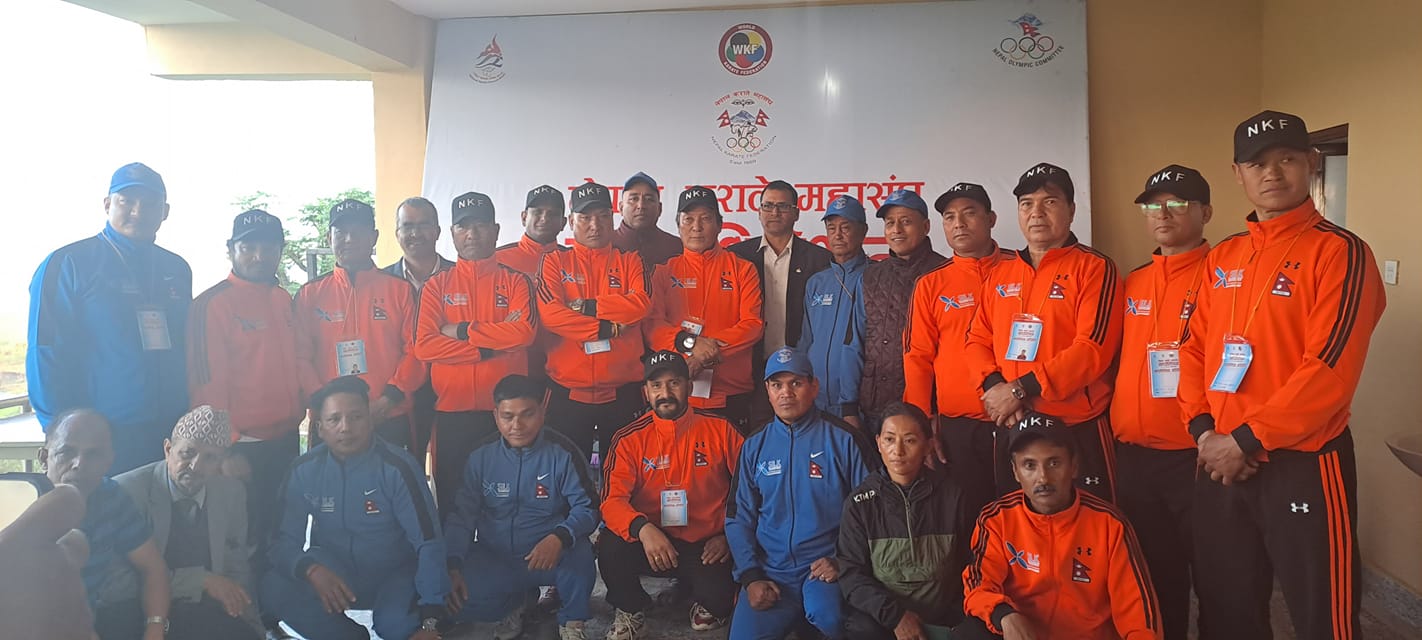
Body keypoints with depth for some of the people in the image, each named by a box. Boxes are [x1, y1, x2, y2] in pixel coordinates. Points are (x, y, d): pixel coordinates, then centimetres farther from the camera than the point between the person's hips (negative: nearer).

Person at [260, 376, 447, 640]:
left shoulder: (396, 466, -17)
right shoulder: (305, 469, -6)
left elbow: (429, 542, -19)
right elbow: (286, 540, -4)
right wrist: (312, 569, -29)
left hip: (392, 577, -4)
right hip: (333, 576, 4)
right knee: (273, 588, -23)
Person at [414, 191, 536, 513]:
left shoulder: (515, 281, 8)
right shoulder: (437, 285, 10)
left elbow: (524, 331, -10)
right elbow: (424, 345, -4)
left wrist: (461, 331, -7)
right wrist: (486, 350, -10)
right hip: (452, 411, 1)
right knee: (451, 497, 8)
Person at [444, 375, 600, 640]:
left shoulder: (562, 452, -11)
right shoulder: (482, 455, -3)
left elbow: (588, 507, -13)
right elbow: (462, 514, 0)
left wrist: (560, 537, -34)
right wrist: (453, 566, -15)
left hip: (553, 556, -2)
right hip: (495, 559, 3)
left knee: (580, 554, -35)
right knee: (461, 602, -22)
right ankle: (513, 606, 14)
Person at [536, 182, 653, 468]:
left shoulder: (629, 261, 10)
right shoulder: (555, 262, 7)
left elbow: (641, 304, -9)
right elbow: (549, 313, -10)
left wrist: (586, 306, -11)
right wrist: (606, 329, -13)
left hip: (622, 392, 1)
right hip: (567, 392, 0)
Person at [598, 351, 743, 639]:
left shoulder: (720, 430, -2)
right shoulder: (629, 439, -4)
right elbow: (612, 500, -13)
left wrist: (730, 535, -5)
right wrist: (643, 529, -33)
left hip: (706, 545, -1)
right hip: (651, 541, 1)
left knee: (717, 601, -26)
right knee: (610, 546, -29)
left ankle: (706, 604, 17)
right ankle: (630, 610, 5)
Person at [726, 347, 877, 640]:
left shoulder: (844, 439, -3)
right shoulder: (754, 447, 7)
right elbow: (739, 517, 8)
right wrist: (751, 576, -3)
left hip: (825, 566, -3)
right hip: (771, 569, 3)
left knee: (827, 616, -31)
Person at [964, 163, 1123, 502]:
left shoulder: (1094, 267, -4)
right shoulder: (1000, 273, 13)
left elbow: (1093, 348, -15)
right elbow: (977, 340, 9)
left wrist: (1020, 388, -19)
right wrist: (995, 386, -11)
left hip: (1078, 430, -5)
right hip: (1010, 428, 5)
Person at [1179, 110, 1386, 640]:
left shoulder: (1339, 251, -9)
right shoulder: (1221, 258, 11)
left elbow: (1330, 370, -18)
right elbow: (1194, 349, 10)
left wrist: (1246, 439, -18)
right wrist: (1204, 431, -5)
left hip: (1304, 467, -6)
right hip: (1222, 465, 6)